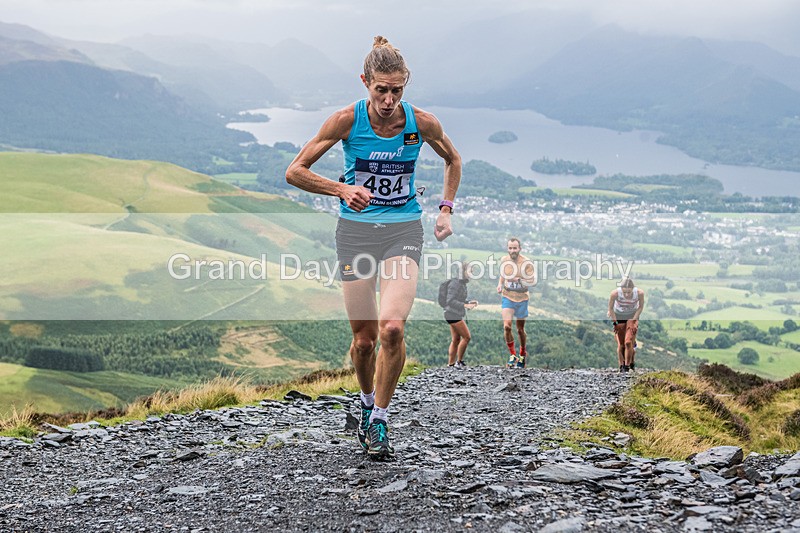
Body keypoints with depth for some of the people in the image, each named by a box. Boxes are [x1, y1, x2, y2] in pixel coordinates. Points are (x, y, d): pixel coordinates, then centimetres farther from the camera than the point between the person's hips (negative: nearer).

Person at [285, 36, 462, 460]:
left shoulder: (421, 122, -6)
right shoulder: (347, 120, -10)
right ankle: (368, 400, 35)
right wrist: (342, 189, -20)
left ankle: (379, 419, -2)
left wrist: (446, 209, 5)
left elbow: (453, 160, 16)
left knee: (392, 328, -20)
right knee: (364, 338, 3)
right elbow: (294, 172, -6)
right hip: (356, 230, 0)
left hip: (404, 230, 0)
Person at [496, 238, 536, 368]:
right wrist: (500, 284, 1)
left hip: (521, 299, -2)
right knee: (506, 326, -16)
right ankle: (512, 355, -2)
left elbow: (533, 281, -16)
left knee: (520, 329, 10)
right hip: (507, 297, 2)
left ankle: (523, 354, 34)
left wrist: (519, 280, -30)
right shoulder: (504, 260, 0)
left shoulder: (526, 263, -12)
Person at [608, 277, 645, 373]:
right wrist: (615, 322, -11)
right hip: (618, 316, 0)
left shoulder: (640, 293, -30)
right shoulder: (615, 293, -32)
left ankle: (628, 366, 1)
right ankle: (621, 366, 20)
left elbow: (641, 307, -8)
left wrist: (634, 320, -11)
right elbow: (610, 308, -13)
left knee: (628, 342, -13)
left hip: (632, 316, 0)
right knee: (621, 345, 0)